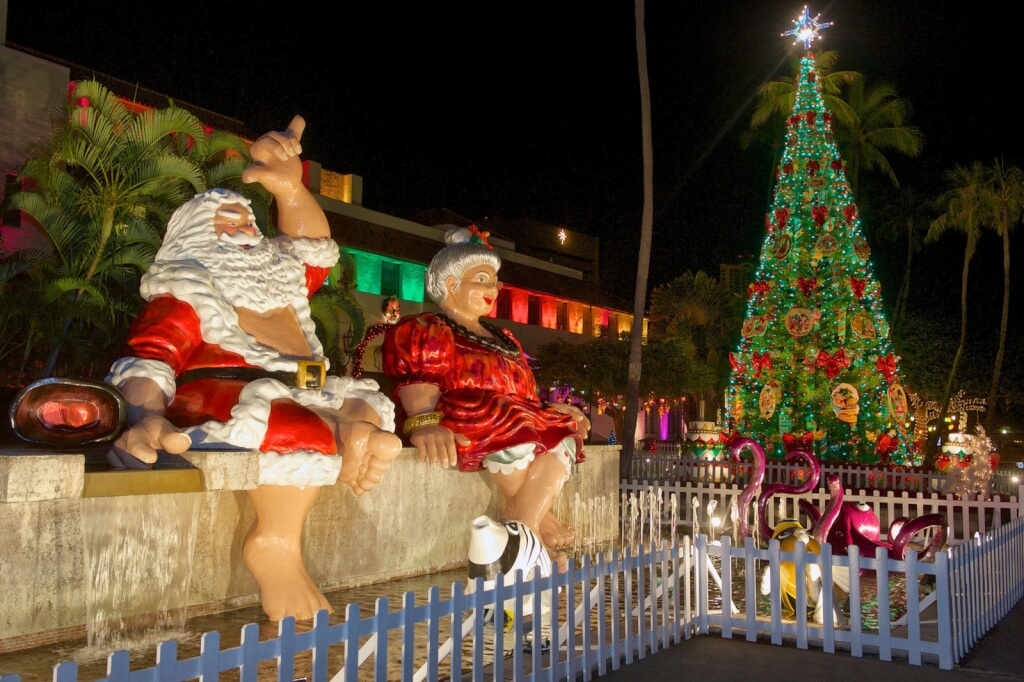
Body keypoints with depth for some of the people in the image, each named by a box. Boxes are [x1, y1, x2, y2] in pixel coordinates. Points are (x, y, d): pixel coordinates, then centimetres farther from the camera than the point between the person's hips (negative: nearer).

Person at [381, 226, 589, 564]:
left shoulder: (503, 339, 31)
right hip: (457, 421, -7)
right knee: (515, 441, -35)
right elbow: (417, 385, -13)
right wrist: (424, 421, -33)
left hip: (516, 421, 7)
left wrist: (554, 410, 8)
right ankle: (539, 524, -23)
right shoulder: (422, 330, 7)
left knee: (562, 438, -21)